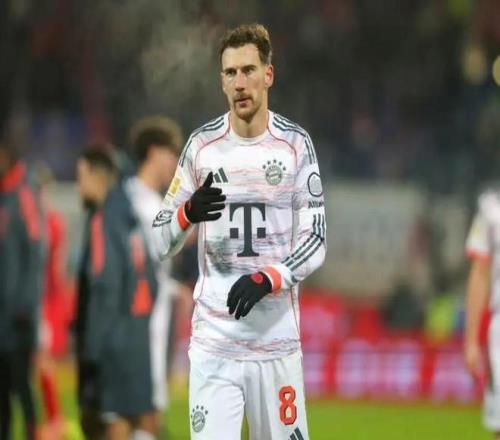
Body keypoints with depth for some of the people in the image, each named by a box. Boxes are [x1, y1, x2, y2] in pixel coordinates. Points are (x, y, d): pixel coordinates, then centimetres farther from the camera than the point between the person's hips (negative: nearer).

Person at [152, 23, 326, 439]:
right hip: (214, 339, 0)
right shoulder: (202, 145, 3)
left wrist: (266, 280, -17)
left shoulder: (295, 144, 1)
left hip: (277, 337, 0)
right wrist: (188, 214, -16)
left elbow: (315, 240, 0)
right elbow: (163, 242, 6)